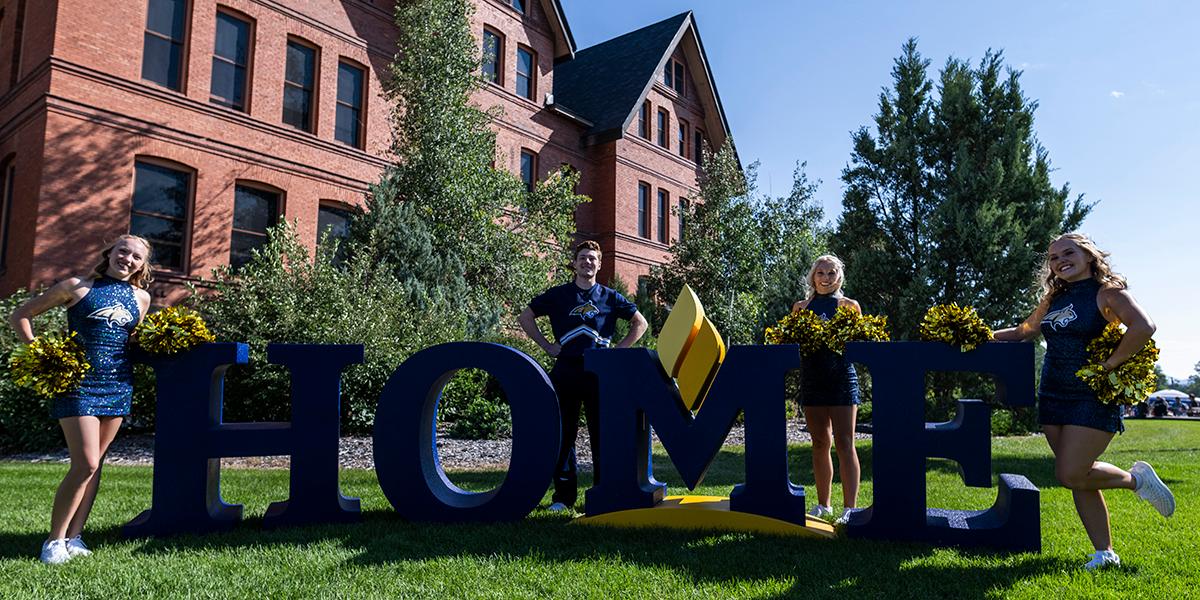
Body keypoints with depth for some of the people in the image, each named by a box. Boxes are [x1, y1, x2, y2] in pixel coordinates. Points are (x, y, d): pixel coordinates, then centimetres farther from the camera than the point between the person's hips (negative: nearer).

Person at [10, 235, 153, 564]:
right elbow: (20, 315, 7)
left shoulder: (141, 298, 11)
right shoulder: (77, 287, 1)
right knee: (85, 464, -10)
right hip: (79, 383, -4)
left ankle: (74, 535, 16)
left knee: (94, 463, 7)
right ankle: (55, 539, 4)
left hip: (119, 385, 4)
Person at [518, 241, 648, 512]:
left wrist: (618, 349, 6)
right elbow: (525, 317, 16)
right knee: (563, 434, 3)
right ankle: (563, 496, 12)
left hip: (599, 372, 0)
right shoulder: (558, 294, 9)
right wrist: (548, 346, 7)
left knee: (602, 433, 1)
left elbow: (640, 323, 16)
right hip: (566, 371, 0)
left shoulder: (610, 297, 10)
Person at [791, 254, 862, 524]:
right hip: (812, 378, 3)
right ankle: (823, 504, 20)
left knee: (844, 443, -7)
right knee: (820, 443, 10)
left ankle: (850, 507, -4)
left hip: (841, 378, -3)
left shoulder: (848, 306, 4)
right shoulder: (801, 307, 12)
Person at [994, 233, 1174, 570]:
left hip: (1094, 398, -7)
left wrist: (1109, 364, -21)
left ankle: (1136, 479, 16)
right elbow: (1026, 331, 25)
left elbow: (1143, 327, -25)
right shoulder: (1054, 299, 12)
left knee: (1070, 476, -10)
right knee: (1077, 478, 7)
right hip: (1053, 399, 7)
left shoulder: (1107, 292, -8)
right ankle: (1105, 554, 17)